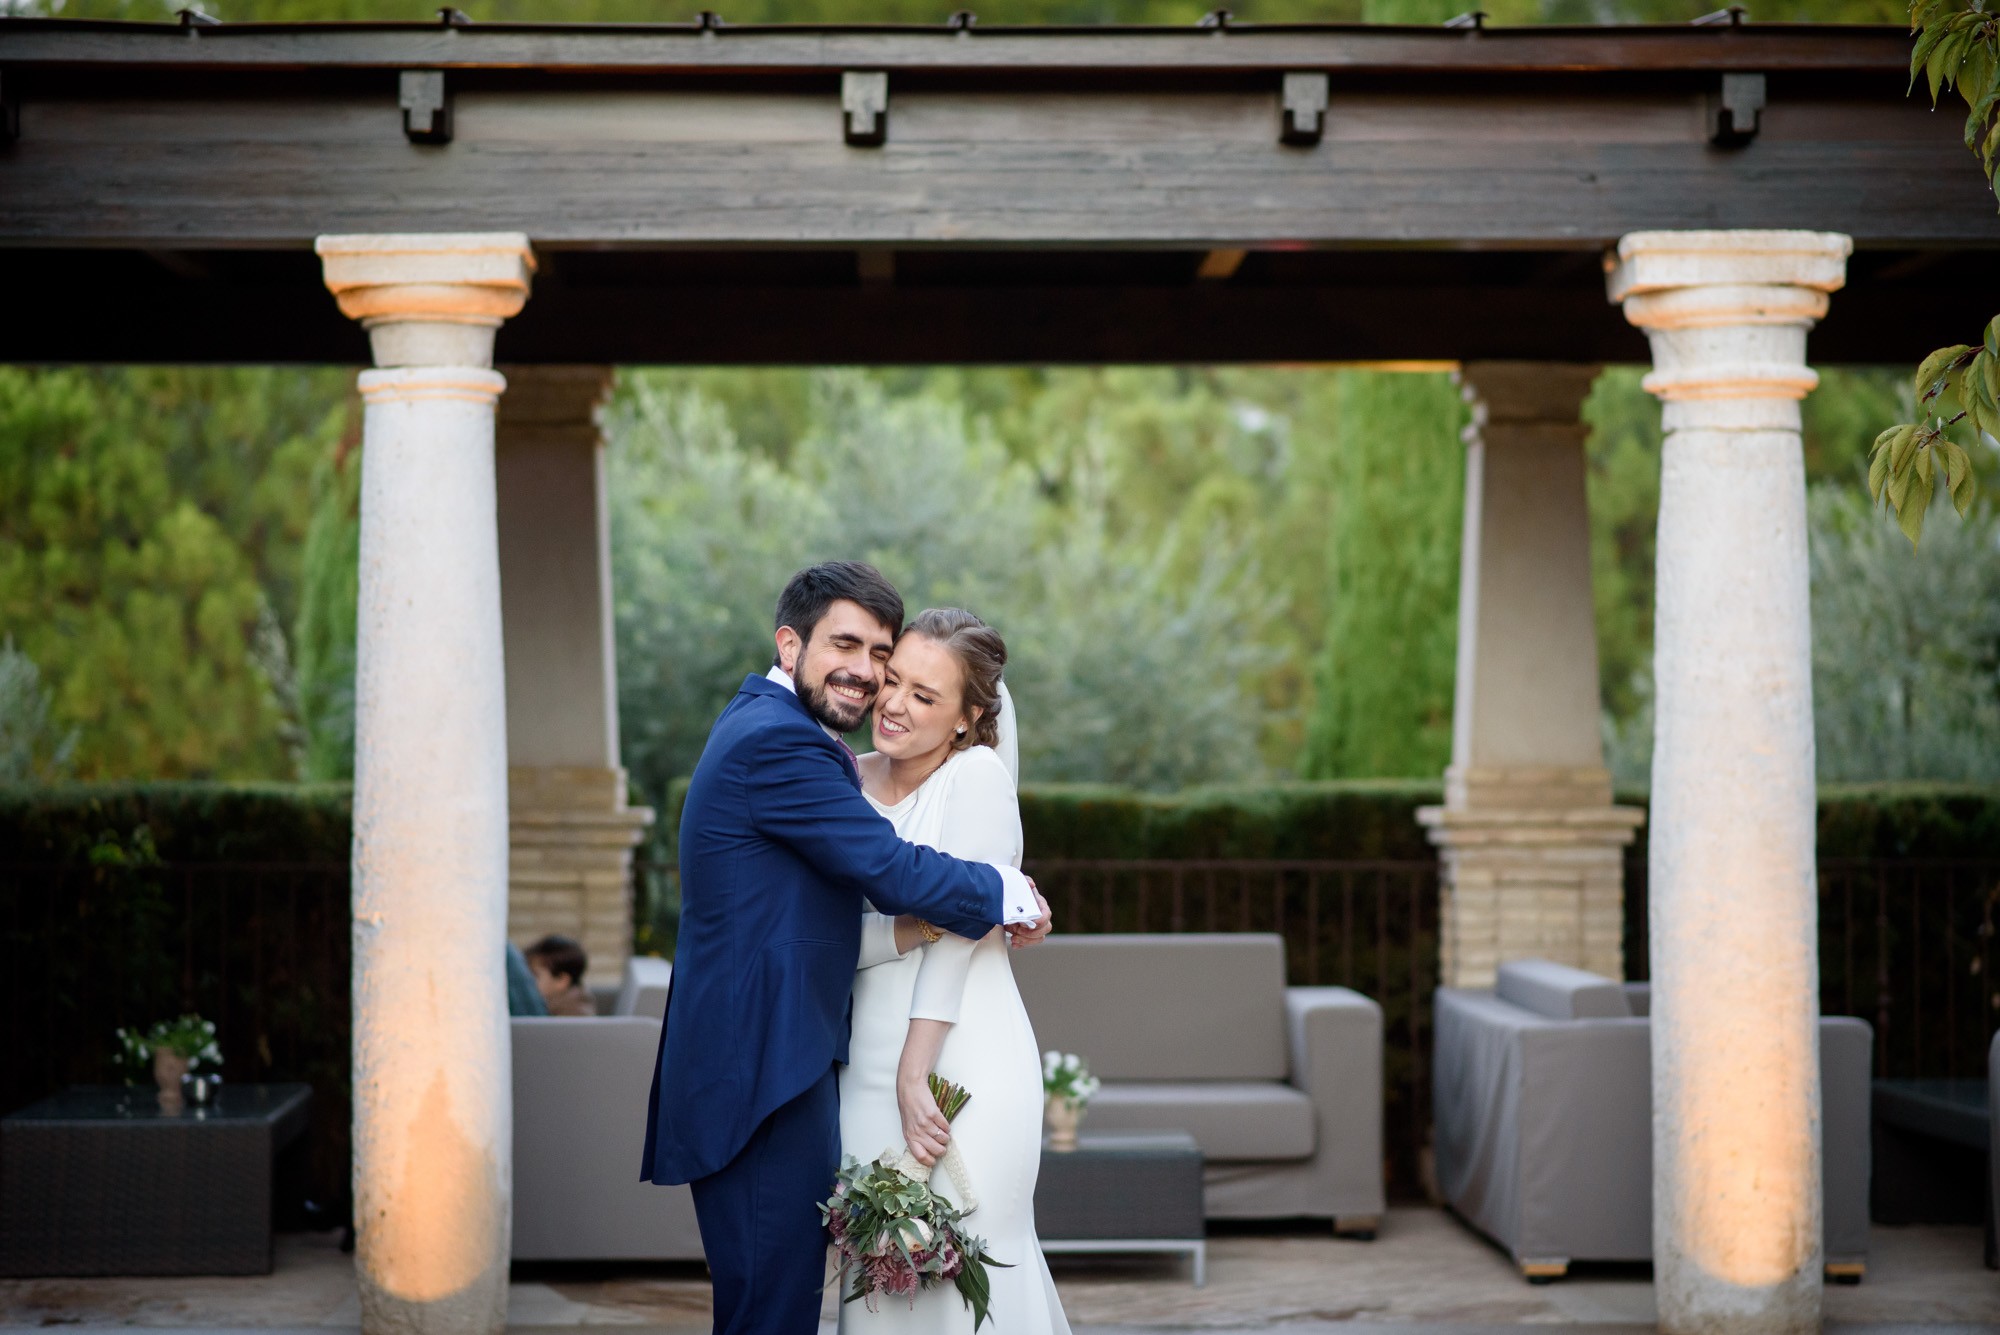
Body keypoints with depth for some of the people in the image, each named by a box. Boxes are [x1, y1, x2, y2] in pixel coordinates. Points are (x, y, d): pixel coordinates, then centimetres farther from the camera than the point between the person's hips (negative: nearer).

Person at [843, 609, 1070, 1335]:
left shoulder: (978, 776, -8)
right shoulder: (854, 778, 10)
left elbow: (960, 929, -13)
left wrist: (915, 1076, -16)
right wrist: (905, 927, -7)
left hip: (961, 1062, -6)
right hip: (869, 1067, 6)